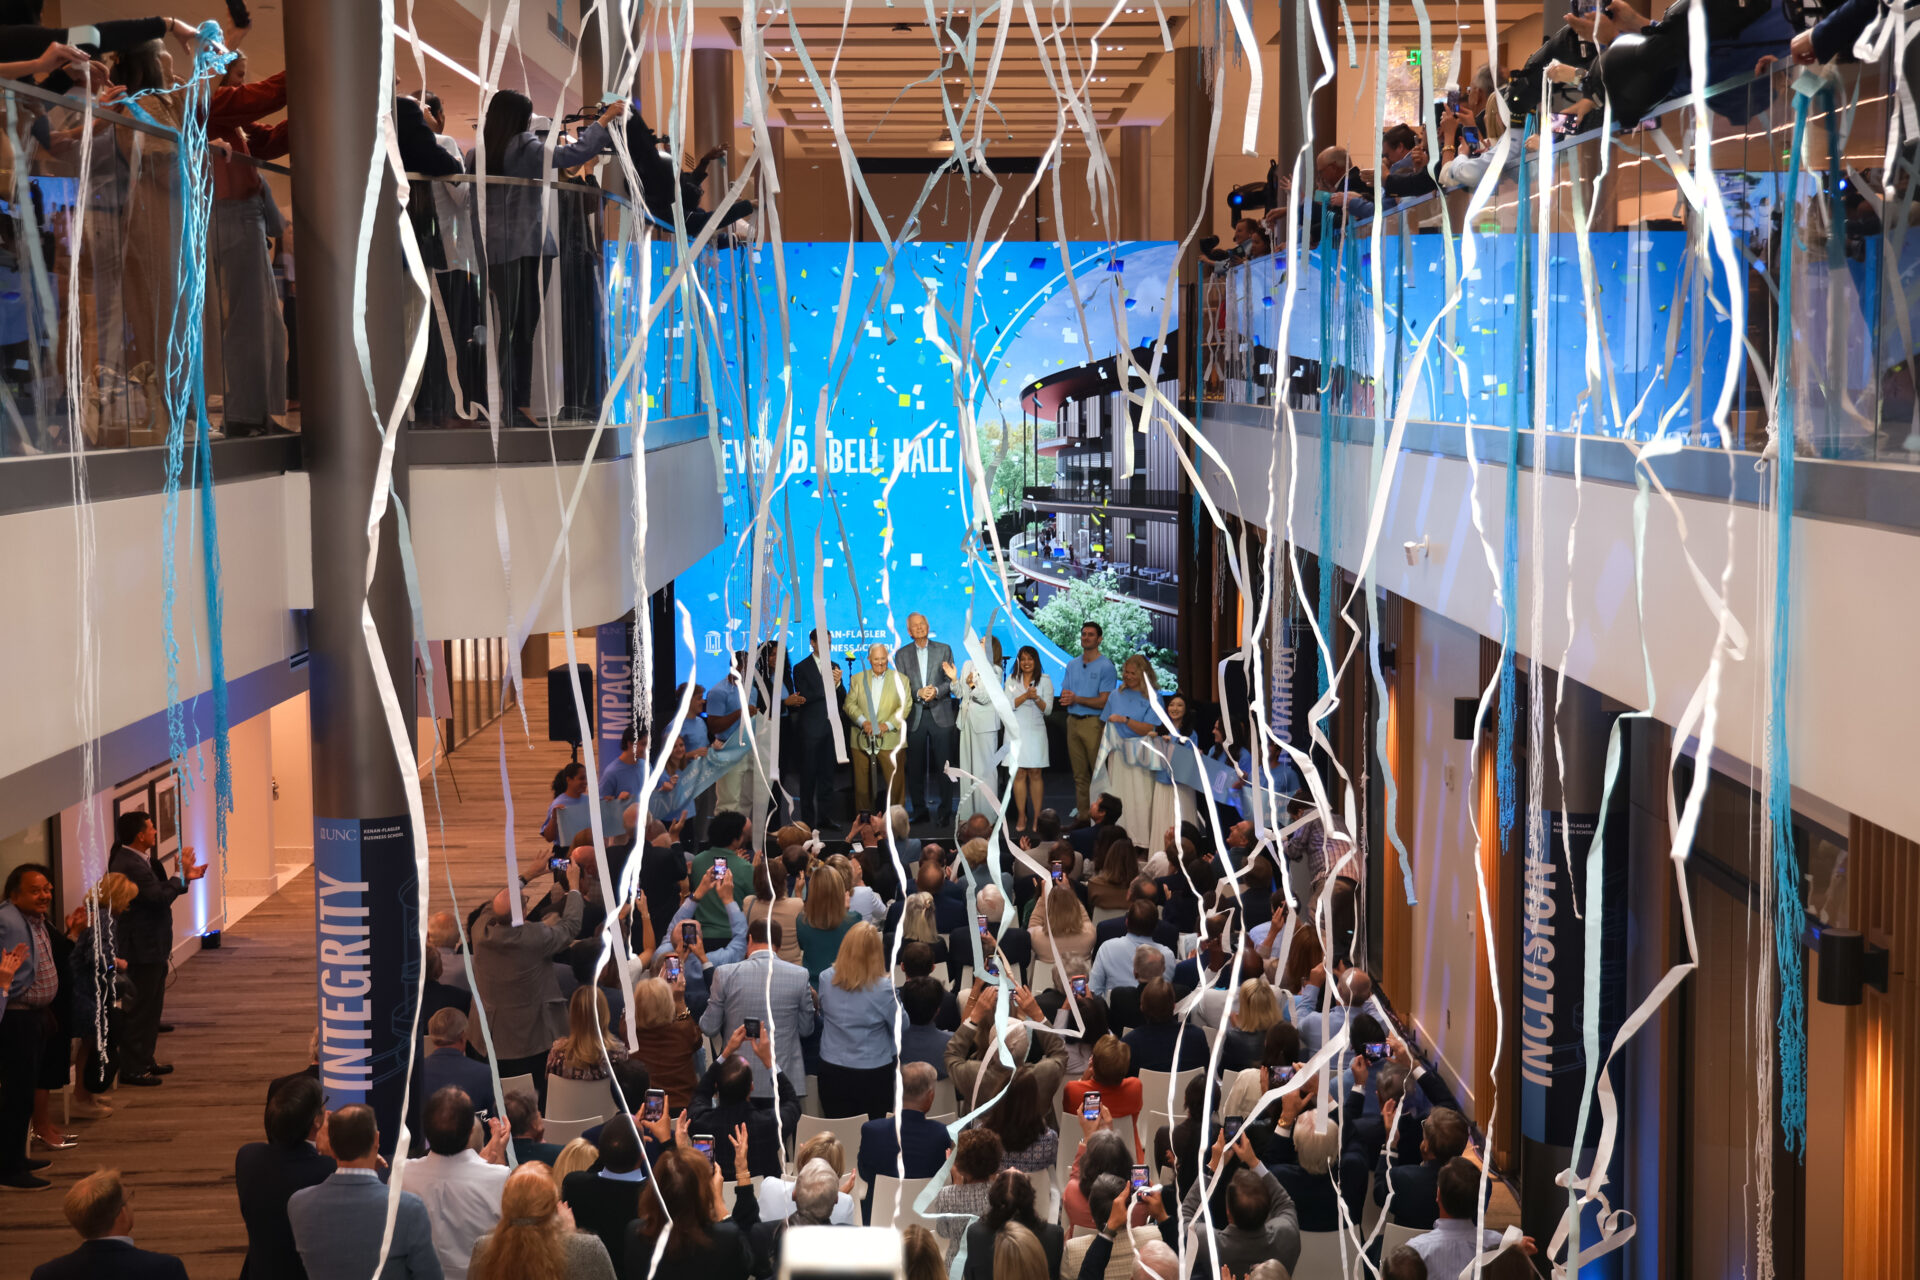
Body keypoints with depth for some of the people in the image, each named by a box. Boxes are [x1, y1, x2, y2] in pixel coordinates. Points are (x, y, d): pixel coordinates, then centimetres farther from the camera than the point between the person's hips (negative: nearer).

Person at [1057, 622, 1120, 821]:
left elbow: (1104, 701, -10)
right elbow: (1064, 696, 14)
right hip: (1073, 721, 6)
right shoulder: (1072, 665, 15)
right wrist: (1067, 698, -10)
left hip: (1093, 722, -6)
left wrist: (1077, 699, -16)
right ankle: (1082, 816, 11)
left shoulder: (1106, 666, -5)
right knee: (1079, 774, 7)